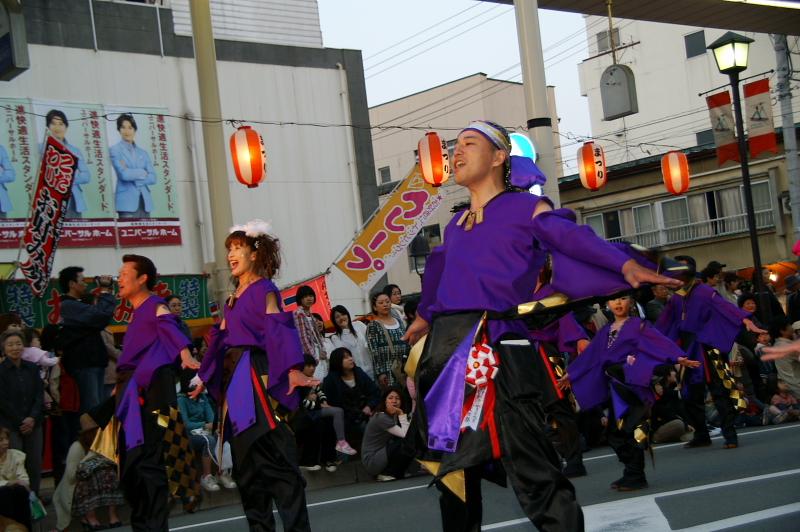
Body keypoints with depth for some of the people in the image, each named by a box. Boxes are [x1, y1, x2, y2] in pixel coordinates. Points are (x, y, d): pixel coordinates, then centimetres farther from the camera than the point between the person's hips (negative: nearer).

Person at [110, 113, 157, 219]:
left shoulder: (143, 153, 17)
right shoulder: (115, 150, 4)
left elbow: (153, 178, 7)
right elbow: (123, 174, -11)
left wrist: (133, 175, -6)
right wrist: (142, 172, 2)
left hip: (145, 201, 5)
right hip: (127, 202, -5)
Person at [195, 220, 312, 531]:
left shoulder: (264, 290, -4)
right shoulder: (234, 297, 18)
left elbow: (279, 331, -17)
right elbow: (222, 339, 21)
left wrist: (292, 369, -29)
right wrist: (206, 378, 23)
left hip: (258, 376, -8)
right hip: (234, 379, 8)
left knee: (274, 456, -11)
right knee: (246, 461, 10)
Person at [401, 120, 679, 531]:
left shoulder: (525, 208, 4)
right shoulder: (455, 227, 22)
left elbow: (575, 239, -11)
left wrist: (626, 266, -26)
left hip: (496, 349, -6)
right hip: (444, 350, 7)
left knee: (532, 476, -11)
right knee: (452, 470, 13)